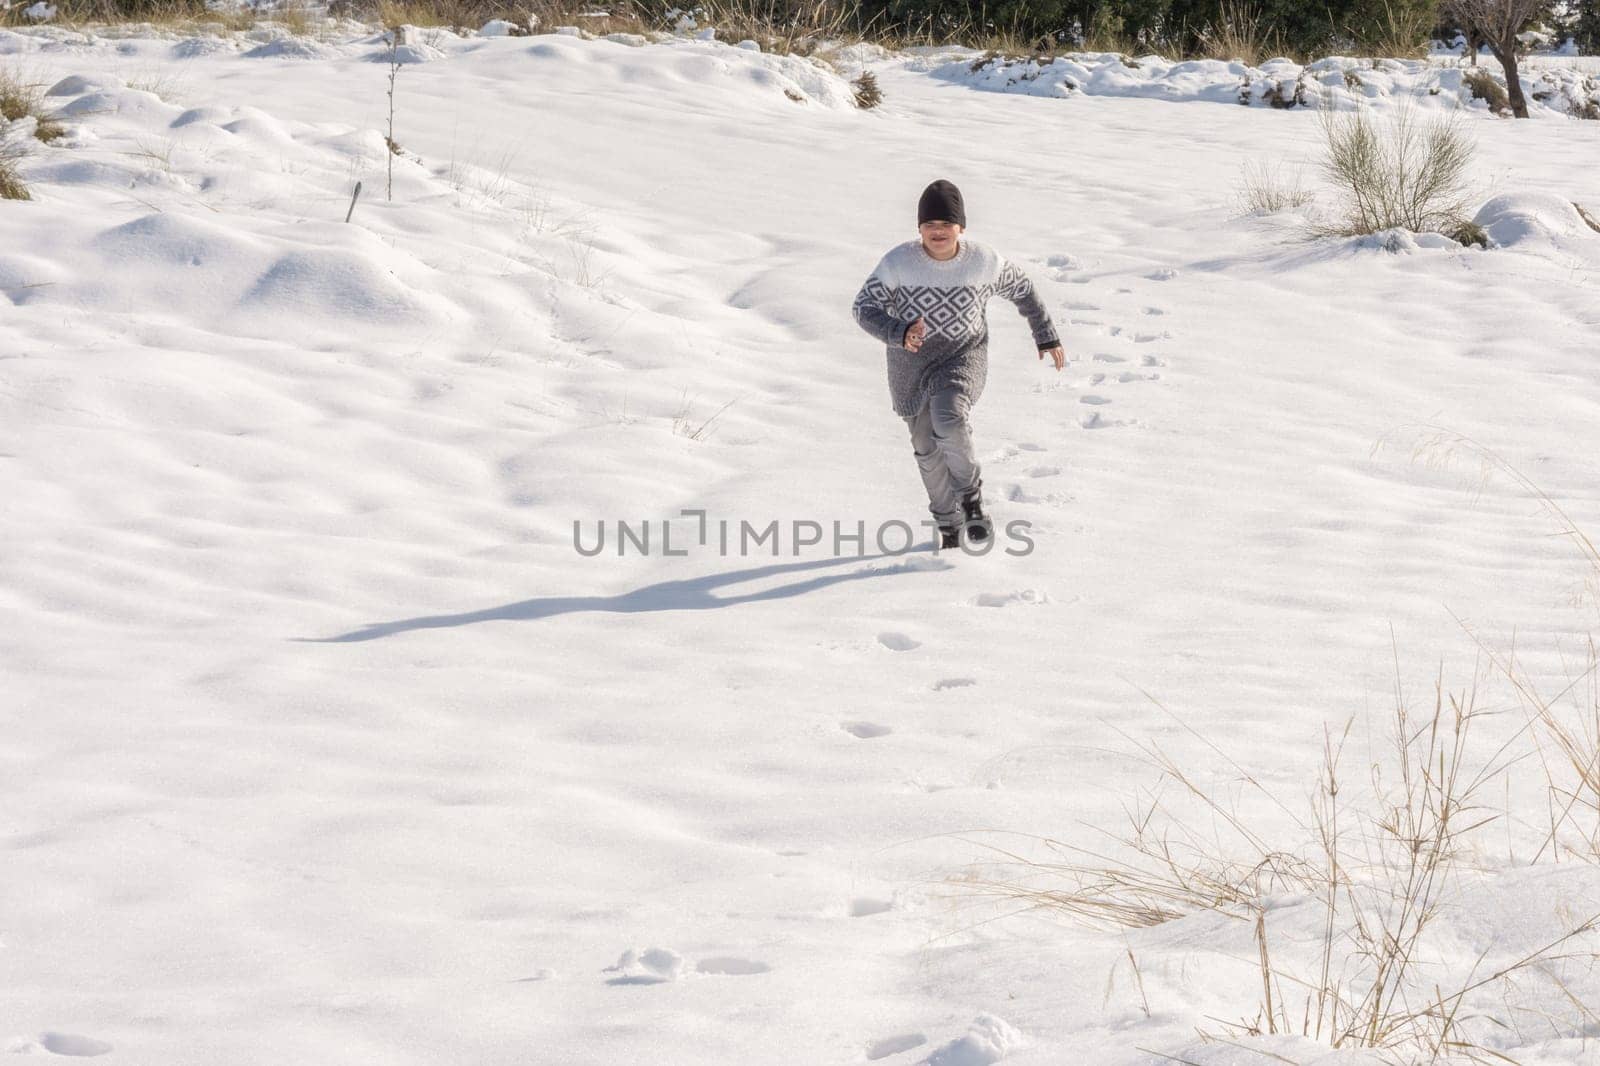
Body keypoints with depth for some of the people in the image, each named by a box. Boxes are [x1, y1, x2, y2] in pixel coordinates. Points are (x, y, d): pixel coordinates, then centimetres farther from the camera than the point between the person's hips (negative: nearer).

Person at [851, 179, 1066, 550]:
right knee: (928, 448, 12)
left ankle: (970, 492, -4)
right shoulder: (898, 262, -15)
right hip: (911, 364, 2)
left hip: (963, 357, -2)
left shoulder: (985, 262, -11)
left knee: (949, 421, -29)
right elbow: (863, 307, -12)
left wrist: (1046, 336, 14)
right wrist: (899, 332, -30)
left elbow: (1022, 289, 7)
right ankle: (948, 520, 34)